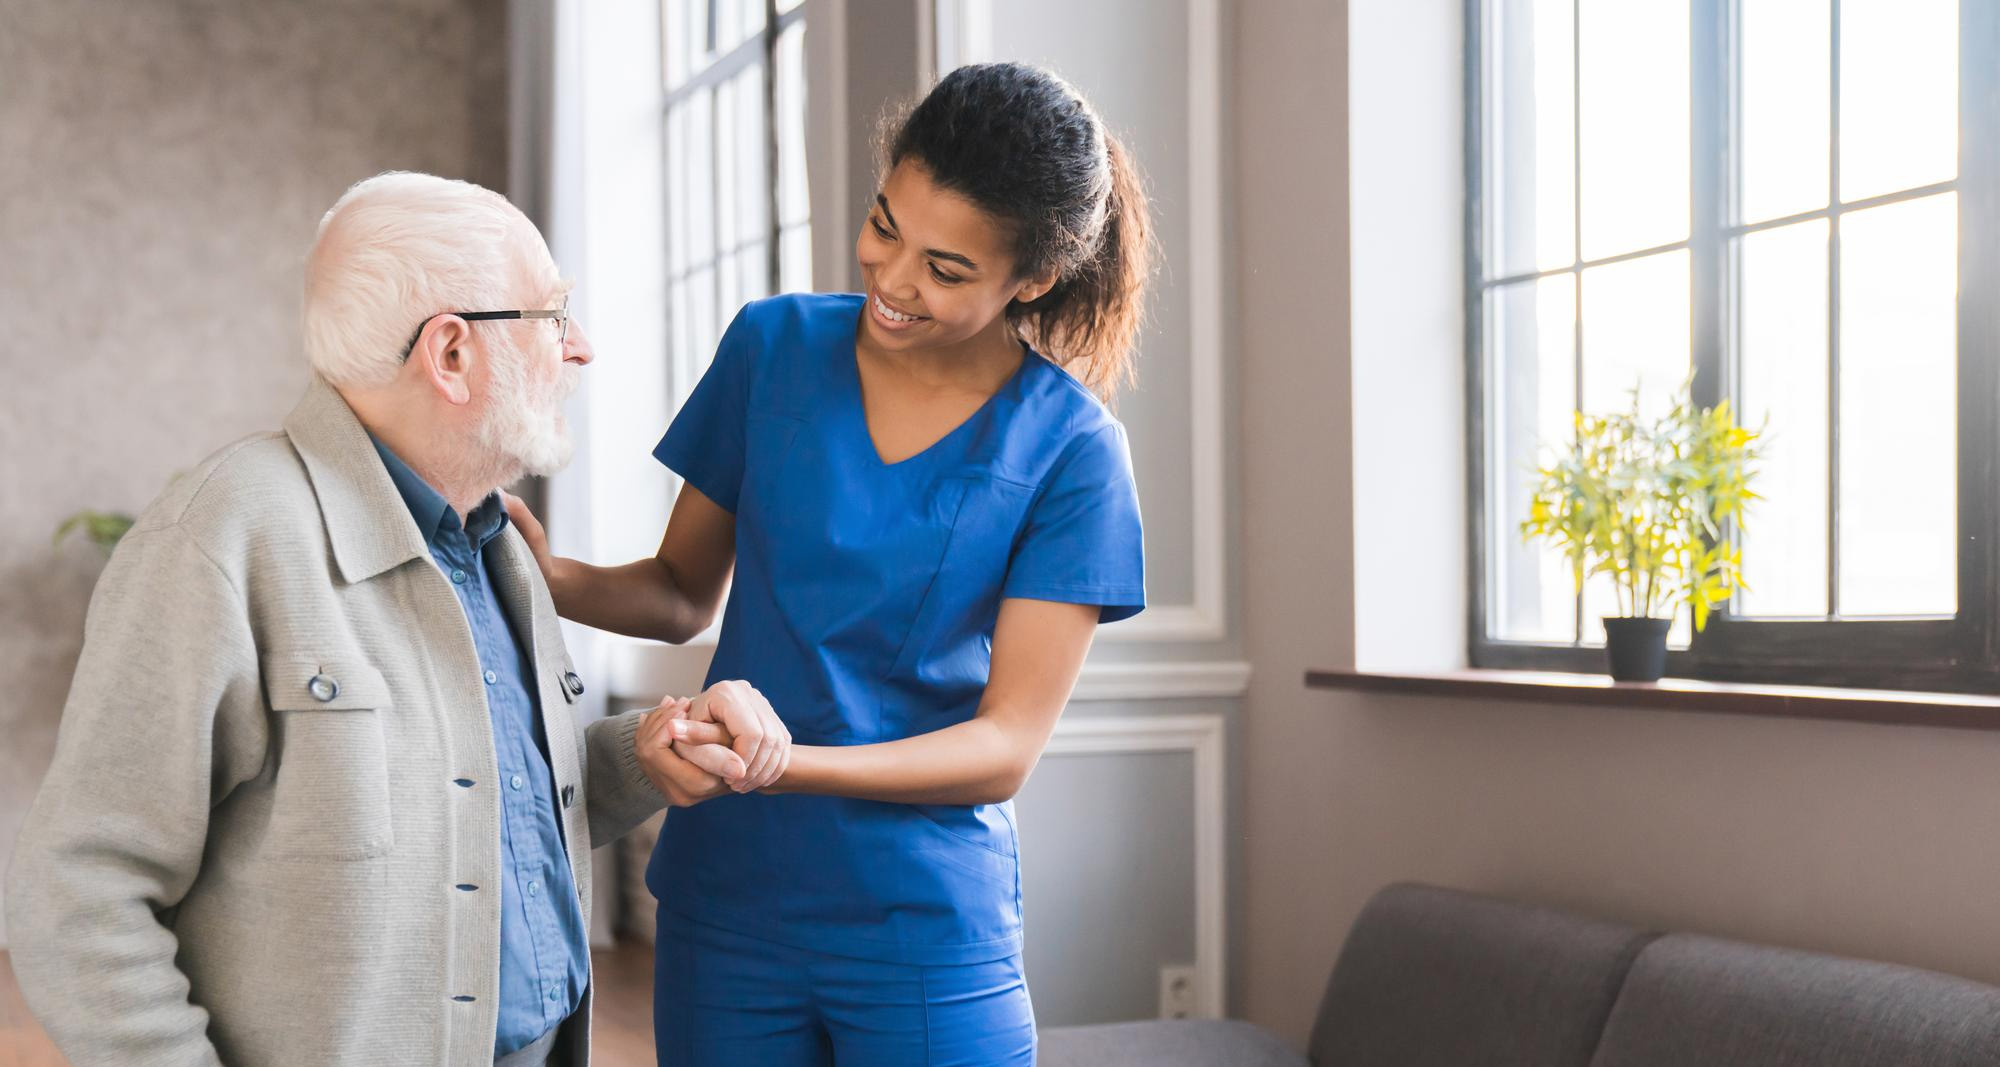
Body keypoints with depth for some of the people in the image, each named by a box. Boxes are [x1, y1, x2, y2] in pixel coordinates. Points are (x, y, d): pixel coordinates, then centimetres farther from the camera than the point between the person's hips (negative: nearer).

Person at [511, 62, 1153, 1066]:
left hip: (927, 933, -2)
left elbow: (1006, 746, -12)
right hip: (725, 905, 3)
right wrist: (554, 578, -12)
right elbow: (683, 592, 8)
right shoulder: (774, 345, -1)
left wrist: (782, 761, -25)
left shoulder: (1069, 452, -9)